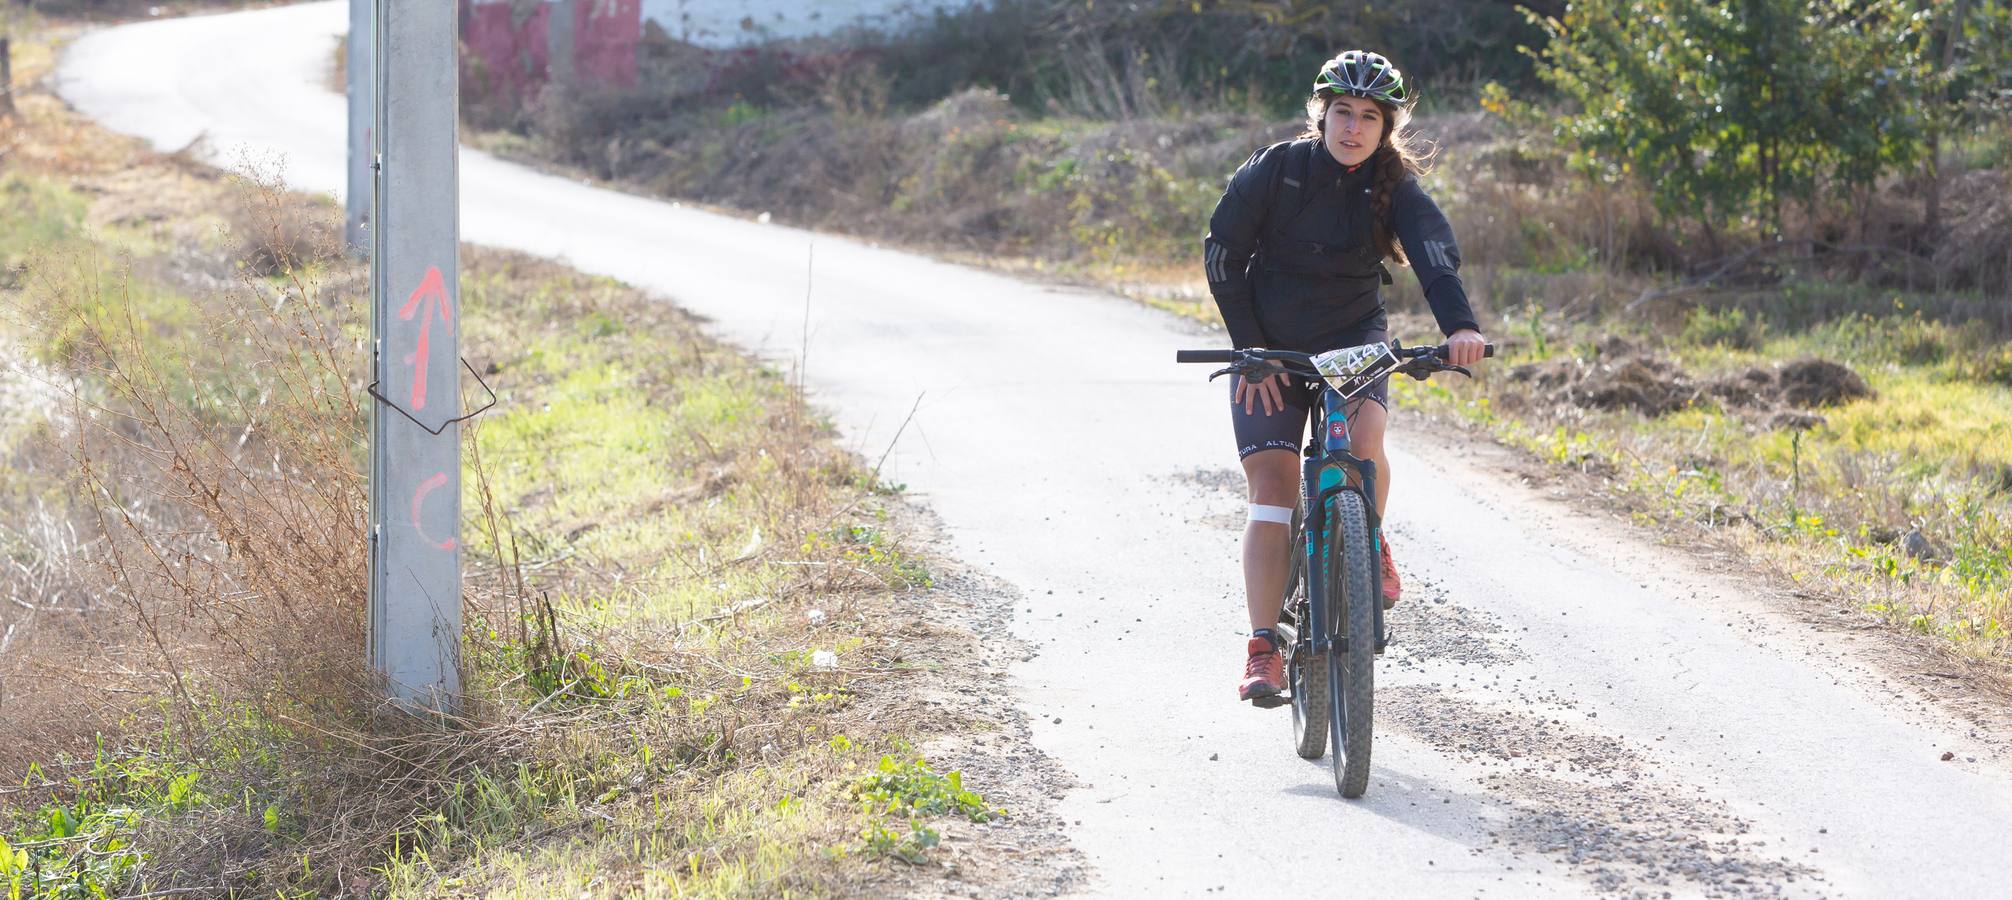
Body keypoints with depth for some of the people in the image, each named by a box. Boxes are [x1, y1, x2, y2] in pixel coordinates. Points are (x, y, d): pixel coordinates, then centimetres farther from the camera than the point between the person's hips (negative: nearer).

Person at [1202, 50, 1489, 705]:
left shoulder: (1395, 189, -9)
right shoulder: (1274, 171, -11)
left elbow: (1435, 253, -27)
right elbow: (1223, 256, -6)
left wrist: (1460, 325, -45)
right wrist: (1250, 347, -12)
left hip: (1354, 338, 0)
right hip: (1271, 348, 0)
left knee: (1363, 438, -29)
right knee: (1271, 488, -10)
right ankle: (1263, 649, -7)